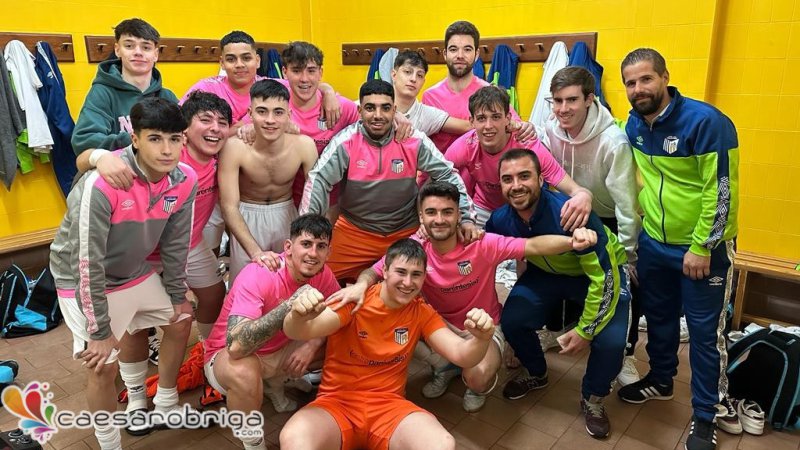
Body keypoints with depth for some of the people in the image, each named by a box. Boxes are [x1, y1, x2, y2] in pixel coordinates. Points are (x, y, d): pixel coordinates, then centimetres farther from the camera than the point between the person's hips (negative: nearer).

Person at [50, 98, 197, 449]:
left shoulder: (184, 180, -16)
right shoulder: (102, 183, -34)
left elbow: (176, 243, -2)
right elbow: (89, 262, -29)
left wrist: (178, 295, 6)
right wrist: (100, 331, -22)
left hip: (135, 272, 7)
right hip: (83, 280, -6)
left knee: (180, 321, 15)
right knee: (103, 365, -10)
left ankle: (165, 408, 36)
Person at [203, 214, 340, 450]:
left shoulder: (322, 274, -14)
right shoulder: (258, 276, -32)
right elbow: (236, 345, -42)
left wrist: (313, 344, -19)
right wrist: (290, 304, -49)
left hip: (280, 350, 7)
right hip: (228, 356, -6)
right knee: (245, 373, -39)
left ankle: (276, 385, 17)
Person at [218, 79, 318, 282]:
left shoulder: (304, 145, -19)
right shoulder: (235, 147, -24)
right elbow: (229, 207, -23)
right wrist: (256, 252, -33)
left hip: (287, 214, 2)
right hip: (247, 217, -2)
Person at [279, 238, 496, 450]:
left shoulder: (422, 313, 3)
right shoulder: (354, 300, -9)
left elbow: (461, 355, -5)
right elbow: (297, 332, -21)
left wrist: (481, 339, -29)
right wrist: (299, 317, -47)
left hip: (388, 406, 2)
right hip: (337, 403, -2)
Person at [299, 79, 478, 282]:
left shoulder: (415, 141, -11)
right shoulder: (345, 142, -14)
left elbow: (447, 175, -5)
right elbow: (318, 180, -15)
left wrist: (466, 218, -12)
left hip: (407, 232, 1)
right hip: (355, 232, 0)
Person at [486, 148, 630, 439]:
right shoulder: (501, 219, -21)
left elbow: (604, 277, -29)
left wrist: (585, 331, -22)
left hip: (601, 273, -3)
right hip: (547, 272, 4)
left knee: (610, 340, -24)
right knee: (512, 320, -15)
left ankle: (593, 398, 10)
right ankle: (536, 373, 19)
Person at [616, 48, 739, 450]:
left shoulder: (706, 121, -19)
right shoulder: (633, 124, 0)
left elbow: (722, 190, -19)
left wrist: (701, 247, -19)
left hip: (703, 248, -6)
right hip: (653, 243, 6)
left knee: (704, 332, 5)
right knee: (658, 317, 19)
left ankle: (705, 417, 20)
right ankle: (660, 380, 41)